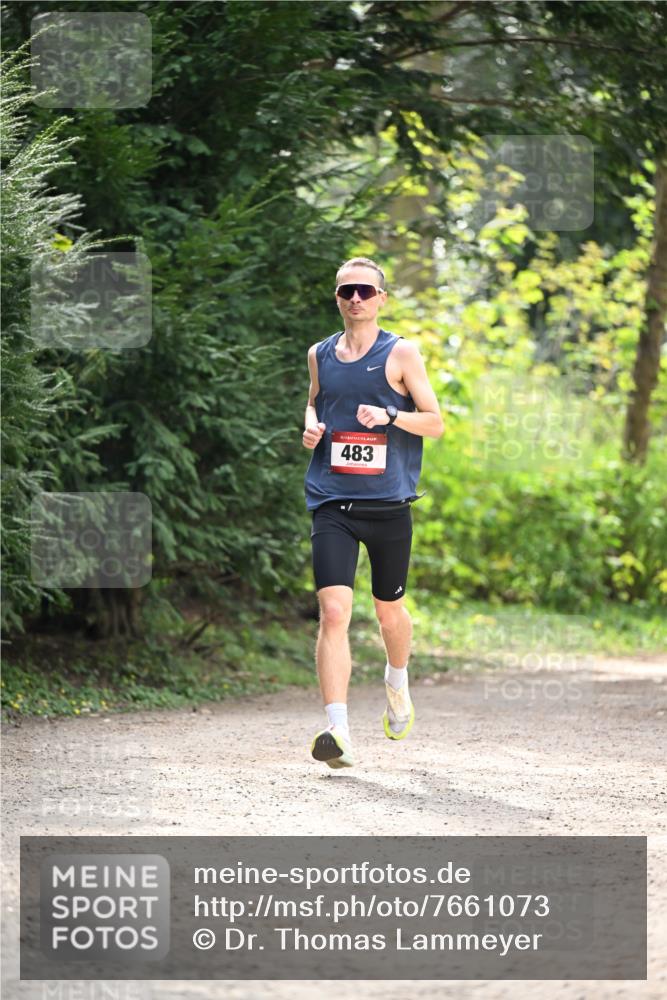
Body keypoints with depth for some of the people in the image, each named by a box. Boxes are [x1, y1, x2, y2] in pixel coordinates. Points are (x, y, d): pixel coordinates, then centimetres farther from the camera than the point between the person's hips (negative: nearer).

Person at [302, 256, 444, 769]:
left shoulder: (401, 354, 0)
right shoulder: (320, 354, 10)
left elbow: (435, 422, 0)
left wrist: (389, 415, -18)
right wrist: (311, 425, 5)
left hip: (389, 503, -1)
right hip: (332, 504, 1)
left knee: (390, 610, 14)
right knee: (333, 611, -15)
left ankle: (397, 682, 48)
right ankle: (338, 731, -20)